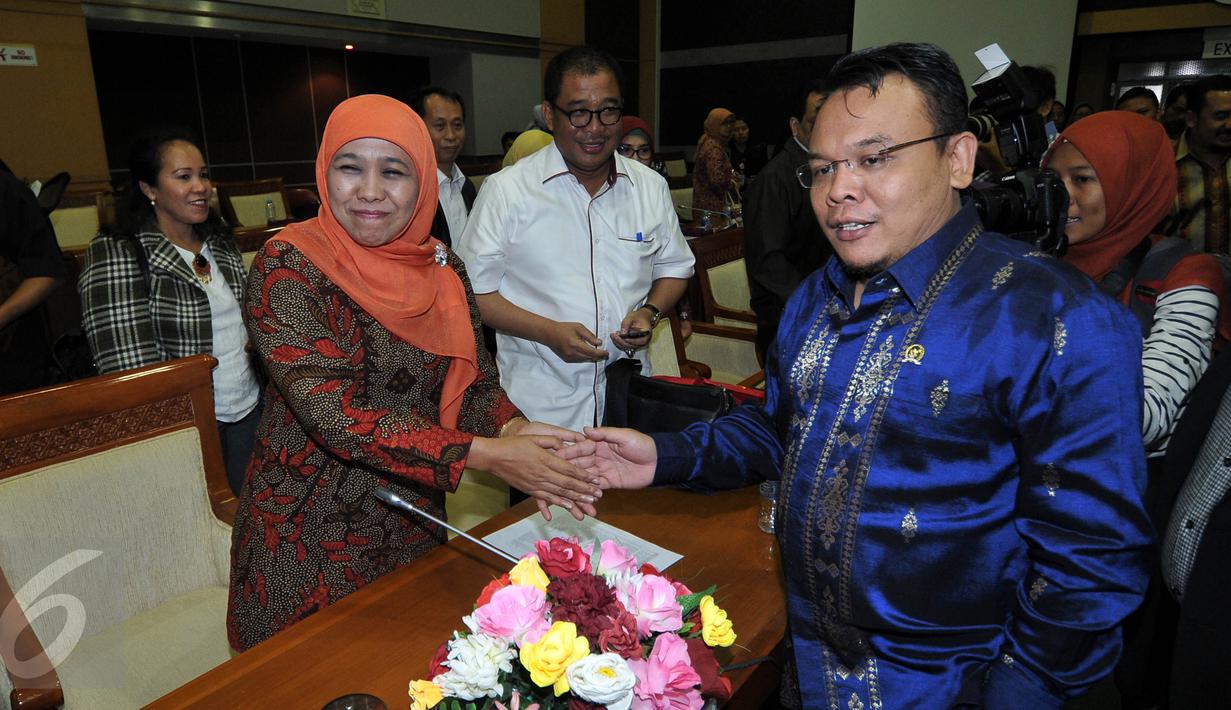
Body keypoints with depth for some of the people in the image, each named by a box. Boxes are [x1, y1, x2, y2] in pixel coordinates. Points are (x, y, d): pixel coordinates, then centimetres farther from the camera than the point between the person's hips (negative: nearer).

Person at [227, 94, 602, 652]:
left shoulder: (444, 270, -1)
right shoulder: (287, 267, -17)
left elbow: (474, 382, 0)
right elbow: (334, 414, -26)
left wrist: (513, 428, -23)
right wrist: (486, 455, -30)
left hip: (415, 531, 5)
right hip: (309, 545, -4)